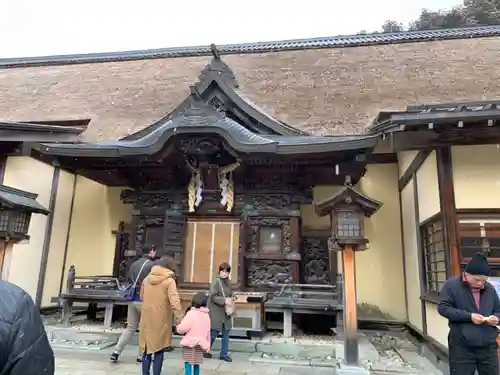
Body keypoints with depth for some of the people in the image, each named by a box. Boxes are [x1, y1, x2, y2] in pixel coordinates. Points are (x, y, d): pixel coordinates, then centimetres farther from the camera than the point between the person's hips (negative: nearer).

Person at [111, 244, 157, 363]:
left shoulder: (134, 264, 10)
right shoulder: (152, 265, -13)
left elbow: (128, 281, 17)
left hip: (132, 300, 7)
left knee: (130, 328, 16)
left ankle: (116, 352, 12)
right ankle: (141, 356, 12)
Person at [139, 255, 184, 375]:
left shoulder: (147, 279, 4)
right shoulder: (169, 281, -13)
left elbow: (142, 297, 16)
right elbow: (175, 302, -21)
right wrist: (180, 319, -21)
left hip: (146, 320, 5)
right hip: (161, 321, -5)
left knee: (146, 350, 15)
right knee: (159, 351, 7)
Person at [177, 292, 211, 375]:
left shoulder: (191, 313, -14)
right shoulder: (206, 315, 7)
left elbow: (182, 328, -17)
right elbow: (208, 332, 13)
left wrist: (178, 328, 6)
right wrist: (207, 346, 21)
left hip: (190, 343, -6)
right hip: (200, 344, 6)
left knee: (188, 364, -3)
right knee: (196, 364, 16)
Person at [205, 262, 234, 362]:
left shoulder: (228, 282, 7)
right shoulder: (216, 282, -14)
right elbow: (213, 297, -18)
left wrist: (230, 300, -1)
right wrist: (224, 300, -28)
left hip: (225, 312, 7)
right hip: (216, 312, -6)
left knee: (226, 333, 9)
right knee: (213, 333, 5)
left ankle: (224, 354, 22)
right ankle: (205, 350, 27)